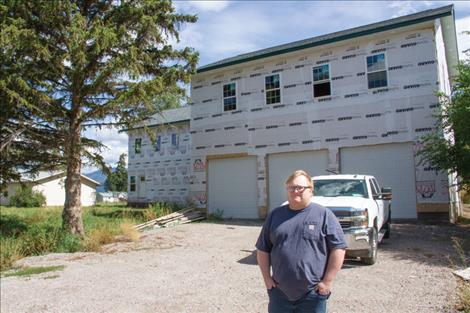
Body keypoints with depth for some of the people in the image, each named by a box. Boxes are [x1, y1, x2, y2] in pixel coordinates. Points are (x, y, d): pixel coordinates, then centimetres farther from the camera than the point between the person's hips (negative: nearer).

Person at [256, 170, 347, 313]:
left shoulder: (324, 214, -4)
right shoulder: (275, 215, 5)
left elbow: (338, 248, -6)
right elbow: (263, 249, 10)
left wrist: (327, 282, -8)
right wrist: (267, 278, 4)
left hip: (312, 294, -2)